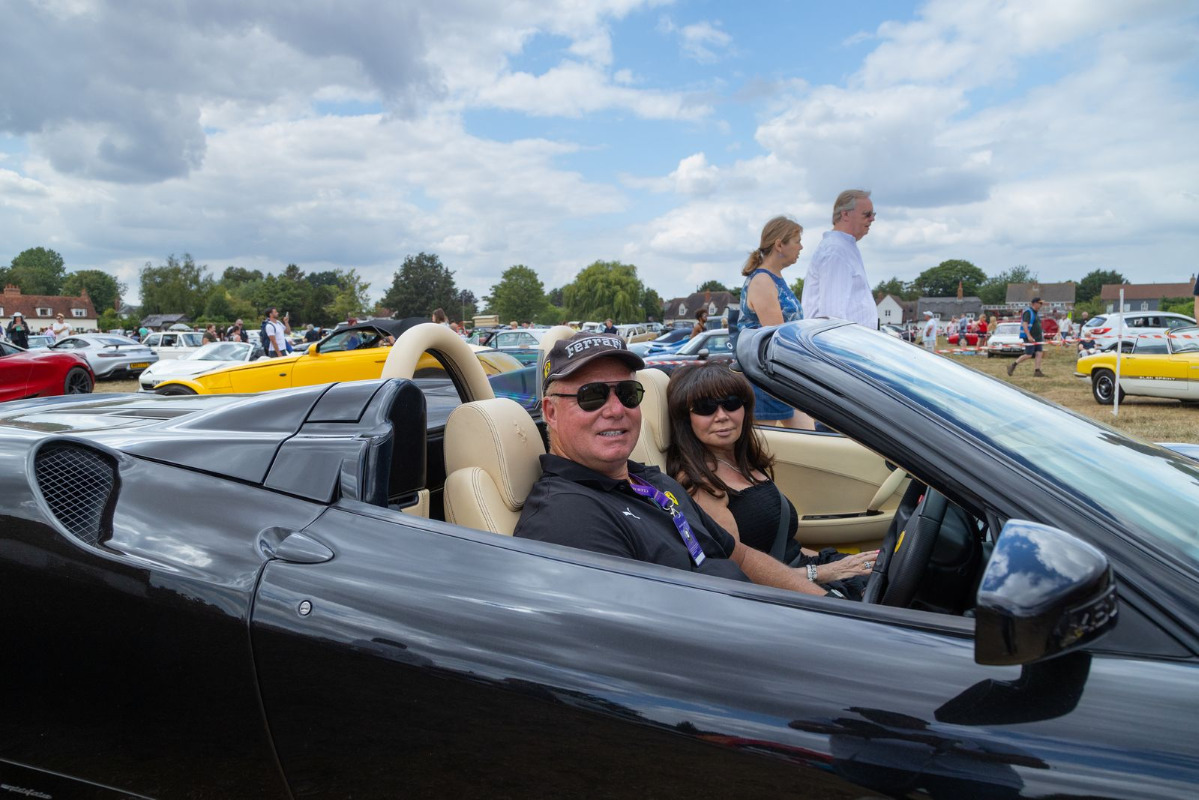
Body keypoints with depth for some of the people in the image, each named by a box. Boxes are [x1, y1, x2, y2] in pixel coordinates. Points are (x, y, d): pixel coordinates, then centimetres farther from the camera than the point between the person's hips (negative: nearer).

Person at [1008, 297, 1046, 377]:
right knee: (1028, 355, -9)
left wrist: (1042, 335, 25)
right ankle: (1013, 365, 4)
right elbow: (1024, 325, -21)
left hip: (1038, 337, 9)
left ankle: (1037, 371, 0)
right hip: (1030, 337, -9)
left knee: (1039, 353, 0)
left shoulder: (1037, 313, 16)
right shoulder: (1028, 312, -12)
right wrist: (1029, 336, -29)